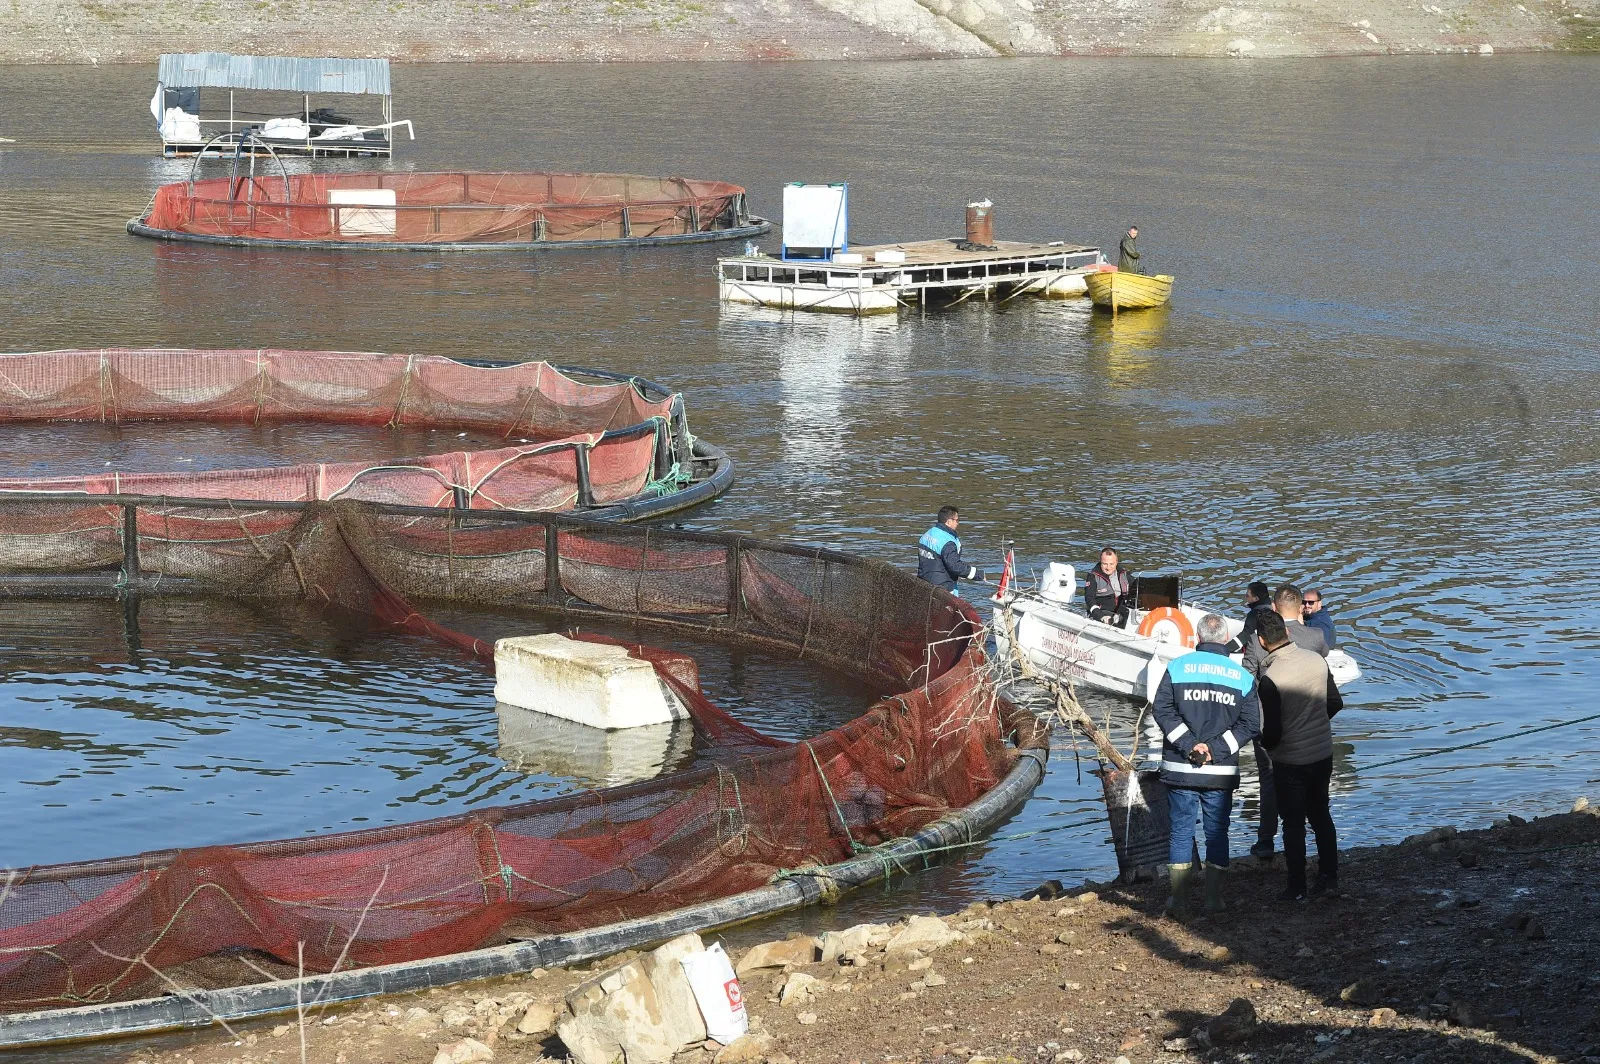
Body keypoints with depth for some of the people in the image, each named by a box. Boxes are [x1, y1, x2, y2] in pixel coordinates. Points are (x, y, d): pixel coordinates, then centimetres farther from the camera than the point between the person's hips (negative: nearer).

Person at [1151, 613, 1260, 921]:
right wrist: (1216, 749, -8)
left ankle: (1179, 901, 11)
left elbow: (1161, 709, -9)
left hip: (1179, 768, 0)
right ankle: (1214, 899, 12)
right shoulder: (1243, 677, 3)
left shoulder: (1178, 667, -1)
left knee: (1181, 832, 8)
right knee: (1217, 833, 11)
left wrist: (1189, 744, -10)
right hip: (1221, 771, 1)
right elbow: (1250, 725, -3)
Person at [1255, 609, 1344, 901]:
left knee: (1294, 822, 6)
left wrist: (1265, 744, 2)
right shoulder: (1316, 660, -5)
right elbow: (1336, 703, 7)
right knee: (1320, 814, 20)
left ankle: (1297, 888, 12)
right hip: (1323, 754, 5)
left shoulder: (1270, 677, -23)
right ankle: (1329, 876, 26)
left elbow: (1272, 731, -20)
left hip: (1290, 761, -5)